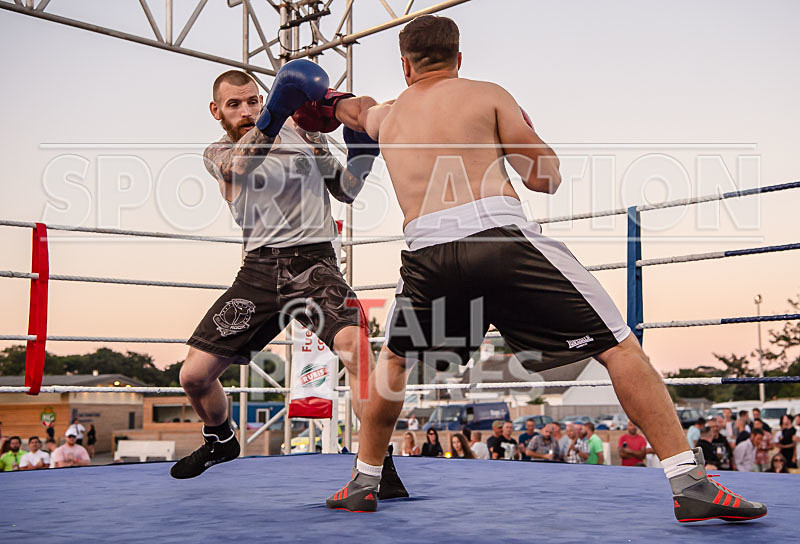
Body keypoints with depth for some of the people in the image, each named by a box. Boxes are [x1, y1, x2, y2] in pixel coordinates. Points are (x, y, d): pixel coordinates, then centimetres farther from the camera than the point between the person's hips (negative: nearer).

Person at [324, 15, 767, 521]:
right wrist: (526, 132, 31)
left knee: (393, 360, 29)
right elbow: (546, 178, 12)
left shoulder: (388, 116, 26)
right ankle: (691, 483, -5)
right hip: (502, 237, -3)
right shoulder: (488, 95, 14)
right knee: (619, 346, 2)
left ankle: (363, 483, 30)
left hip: (427, 254, 4)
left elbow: (358, 113, 52)